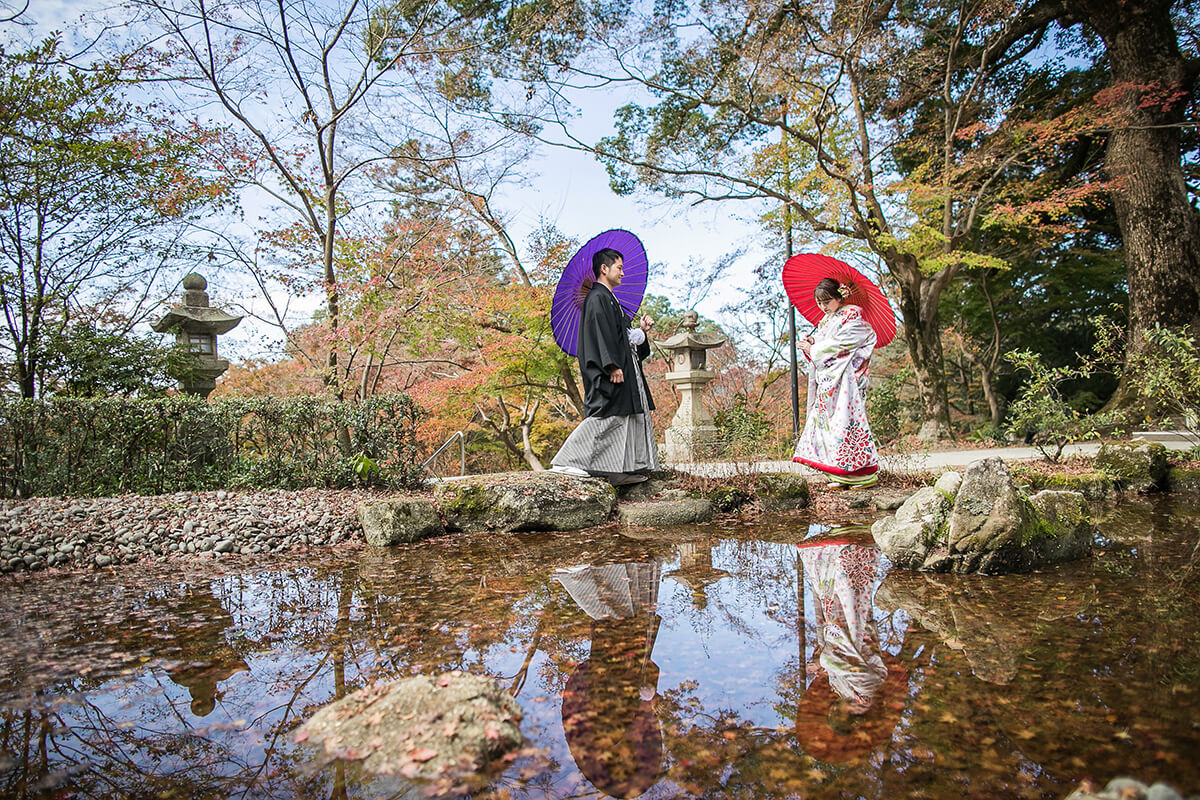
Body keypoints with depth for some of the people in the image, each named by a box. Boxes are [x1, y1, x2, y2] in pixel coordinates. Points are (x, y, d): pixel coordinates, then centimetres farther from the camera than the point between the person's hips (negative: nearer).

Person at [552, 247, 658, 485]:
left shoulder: (609, 298, 22)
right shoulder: (597, 297, -10)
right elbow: (601, 334, -20)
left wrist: (640, 330, 12)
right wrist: (612, 366, -25)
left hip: (623, 368, 11)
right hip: (606, 372, -11)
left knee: (627, 417, 8)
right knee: (604, 415, -12)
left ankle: (622, 471, 11)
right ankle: (566, 462, -7)